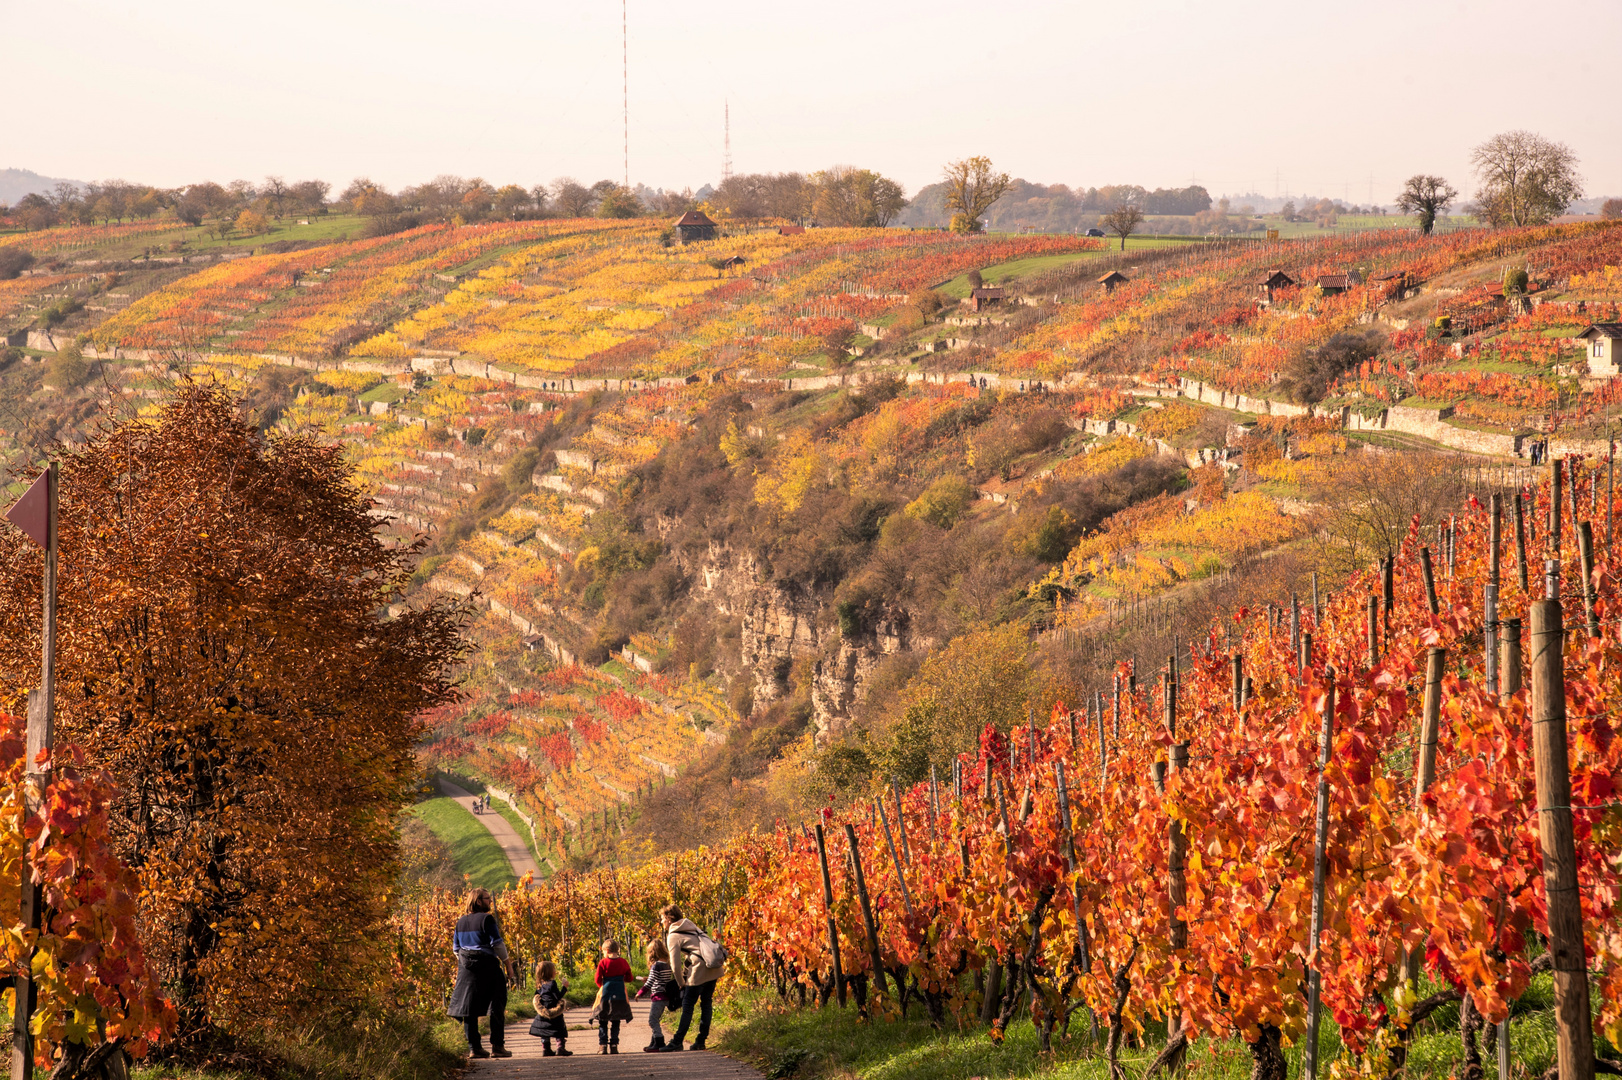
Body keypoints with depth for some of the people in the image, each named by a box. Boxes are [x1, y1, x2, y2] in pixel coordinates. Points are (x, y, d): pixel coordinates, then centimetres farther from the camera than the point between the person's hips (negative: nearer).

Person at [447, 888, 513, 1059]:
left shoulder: (461, 922, 10)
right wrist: (506, 962, 0)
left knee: (470, 1008, 6)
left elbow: (456, 948, 15)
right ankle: (497, 1046, -2)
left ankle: (474, 1047, 5)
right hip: (487, 965, -6)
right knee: (496, 1007, 1)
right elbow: (497, 944, -12)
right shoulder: (487, 919, -10)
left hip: (467, 968, 6)